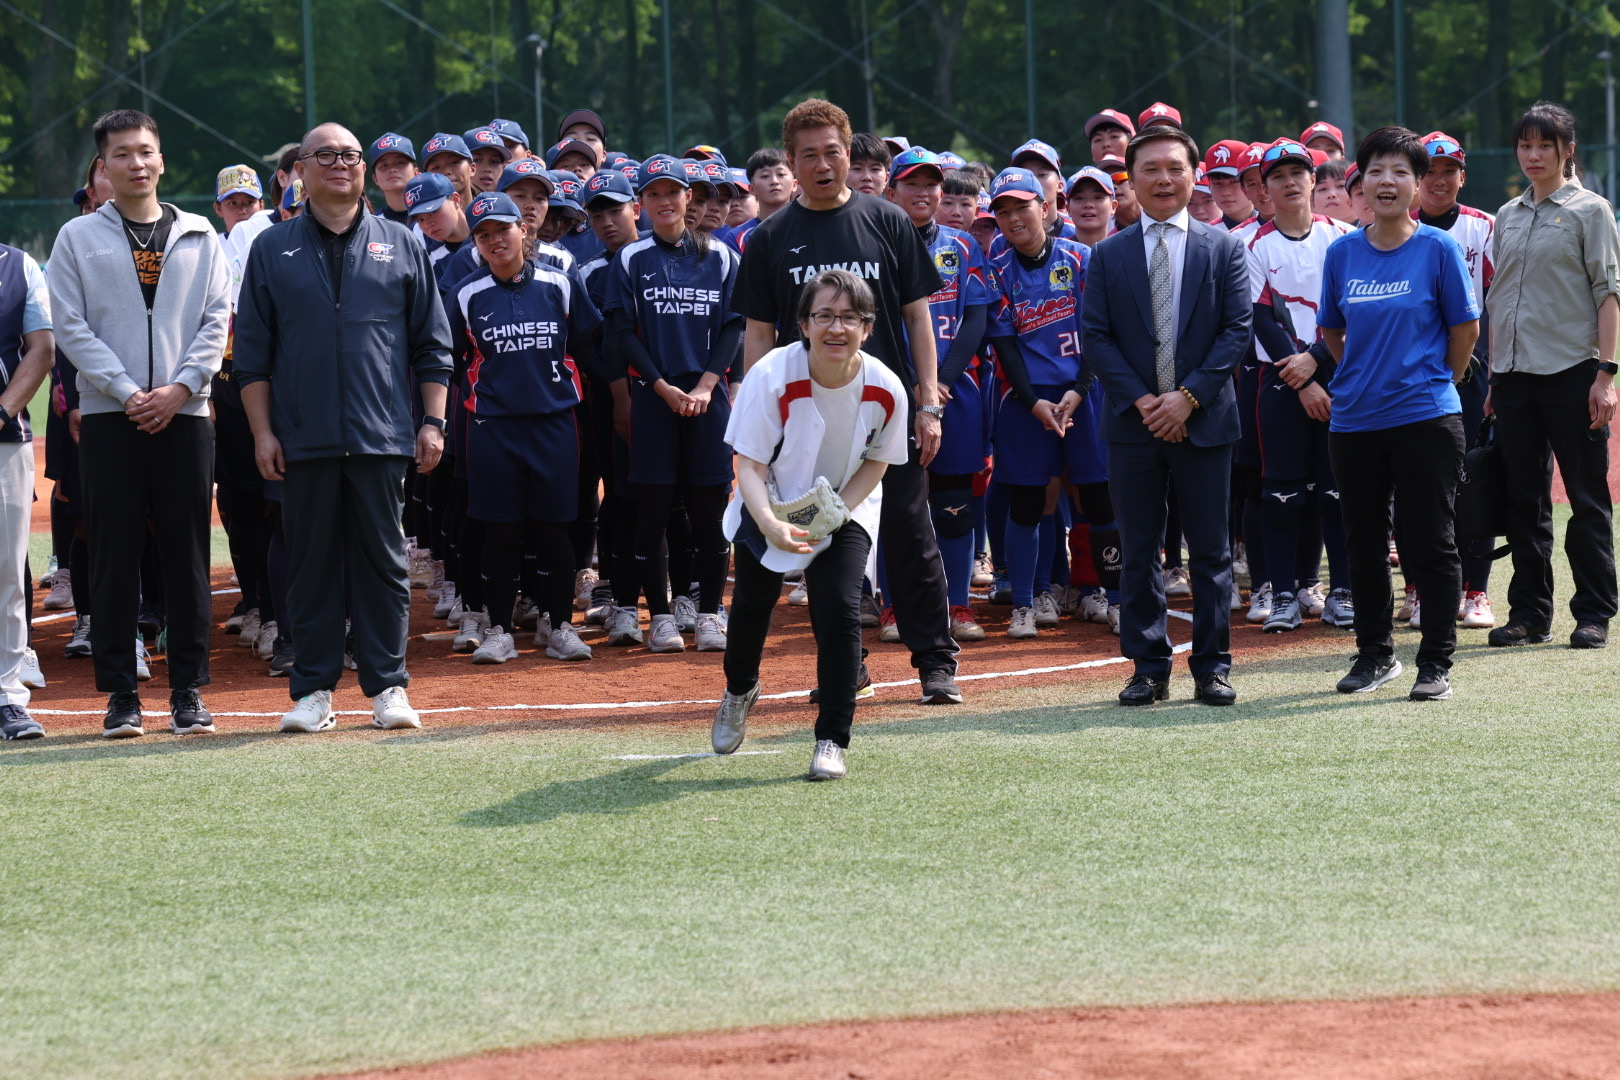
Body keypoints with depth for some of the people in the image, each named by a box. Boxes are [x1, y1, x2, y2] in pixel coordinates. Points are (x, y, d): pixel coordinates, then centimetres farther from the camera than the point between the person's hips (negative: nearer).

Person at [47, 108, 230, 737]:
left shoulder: (199, 237, 11)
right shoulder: (78, 239, 6)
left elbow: (218, 320, 5)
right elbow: (71, 328, -1)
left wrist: (180, 388, -9)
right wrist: (128, 393, -11)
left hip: (184, 414, 1)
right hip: (109, 418, -1)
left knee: (187, 555, 2)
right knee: (114, 557, -1)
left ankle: (188, 692, 7)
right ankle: (120, 693, 3)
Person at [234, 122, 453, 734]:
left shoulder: (400, 246, 10)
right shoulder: (272, 251, 9)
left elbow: (432, 343, 10)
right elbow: (252, 352, 7)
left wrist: (433, 420, 2)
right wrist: (262, 432, -1)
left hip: (382, 433, 0)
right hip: (304, 438, 0)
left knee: (383, 562, 1)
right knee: (312, 562, 3)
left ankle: (387, 685, 7)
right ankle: (313, 689, 8)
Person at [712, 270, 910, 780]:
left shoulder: (885, 389, -24)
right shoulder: (772, 377, -31)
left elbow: (876, 462, -6)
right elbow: (749, 465, -26)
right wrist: (770, 523, -44)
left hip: (847, 509, 0)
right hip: (770, 506, 0)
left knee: (838, 608, -18)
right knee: (752, 601, 13)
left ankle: (832, 741, -7)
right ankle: (739, 691, 48)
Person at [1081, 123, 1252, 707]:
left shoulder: (1223, 247, 4)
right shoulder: (1108, 255, 6)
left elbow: (1238, 329, -2)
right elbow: (1096, 337, 2)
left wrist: (1190, 396, -12)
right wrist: (1140, 400, -11)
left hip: (1204, 420, -1)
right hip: (1132, 421, 1)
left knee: (1210, 551, 3)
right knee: (1139, 552, 4)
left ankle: (1212, 667, 9)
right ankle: (1149, 669, 10)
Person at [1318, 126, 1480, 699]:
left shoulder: (1439, 248, -4)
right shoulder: (1342, 253, 5)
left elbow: (1465, 328, 3)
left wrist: (1432, 384, 7)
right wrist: (1365, 377, 13)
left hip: (1425, 418, -4)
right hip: (1354, 420, 4)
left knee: (1431, 544, -2)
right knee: (1364, 545, 11)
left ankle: (1436, 662, 5)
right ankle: (1375, 653, 24)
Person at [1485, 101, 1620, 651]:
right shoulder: (1508, 217, 15)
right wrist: (1494, 379, 13)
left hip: (1572, 372, -5)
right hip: (1515, 374, 5)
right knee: (1525, 498, 8)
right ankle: (1529, 611, 14)